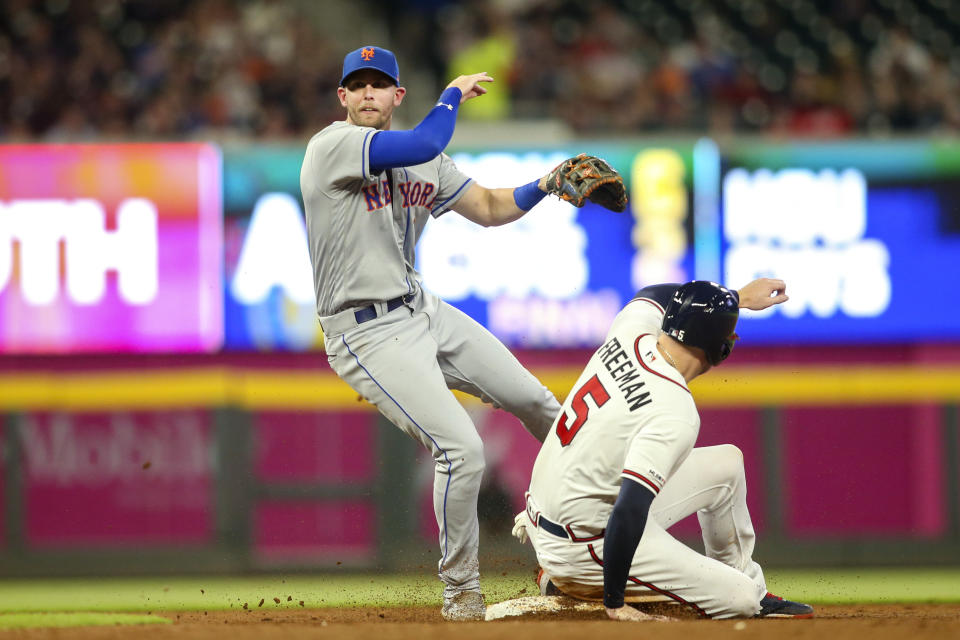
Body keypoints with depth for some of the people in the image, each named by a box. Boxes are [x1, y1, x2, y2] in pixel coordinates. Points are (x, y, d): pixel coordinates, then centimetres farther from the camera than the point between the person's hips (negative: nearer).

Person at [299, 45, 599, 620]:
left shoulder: (424, 162, 9)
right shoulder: (333, 146, -17)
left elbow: (488, 207, 14)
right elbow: (424, 145, -31)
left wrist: (546, 187, -3)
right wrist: (454, 93, -13)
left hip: (423, 313, 8)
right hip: (367, 332, -8)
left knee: (533, 401, 18)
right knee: (461, 447, -19)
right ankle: (462, 593, -1)